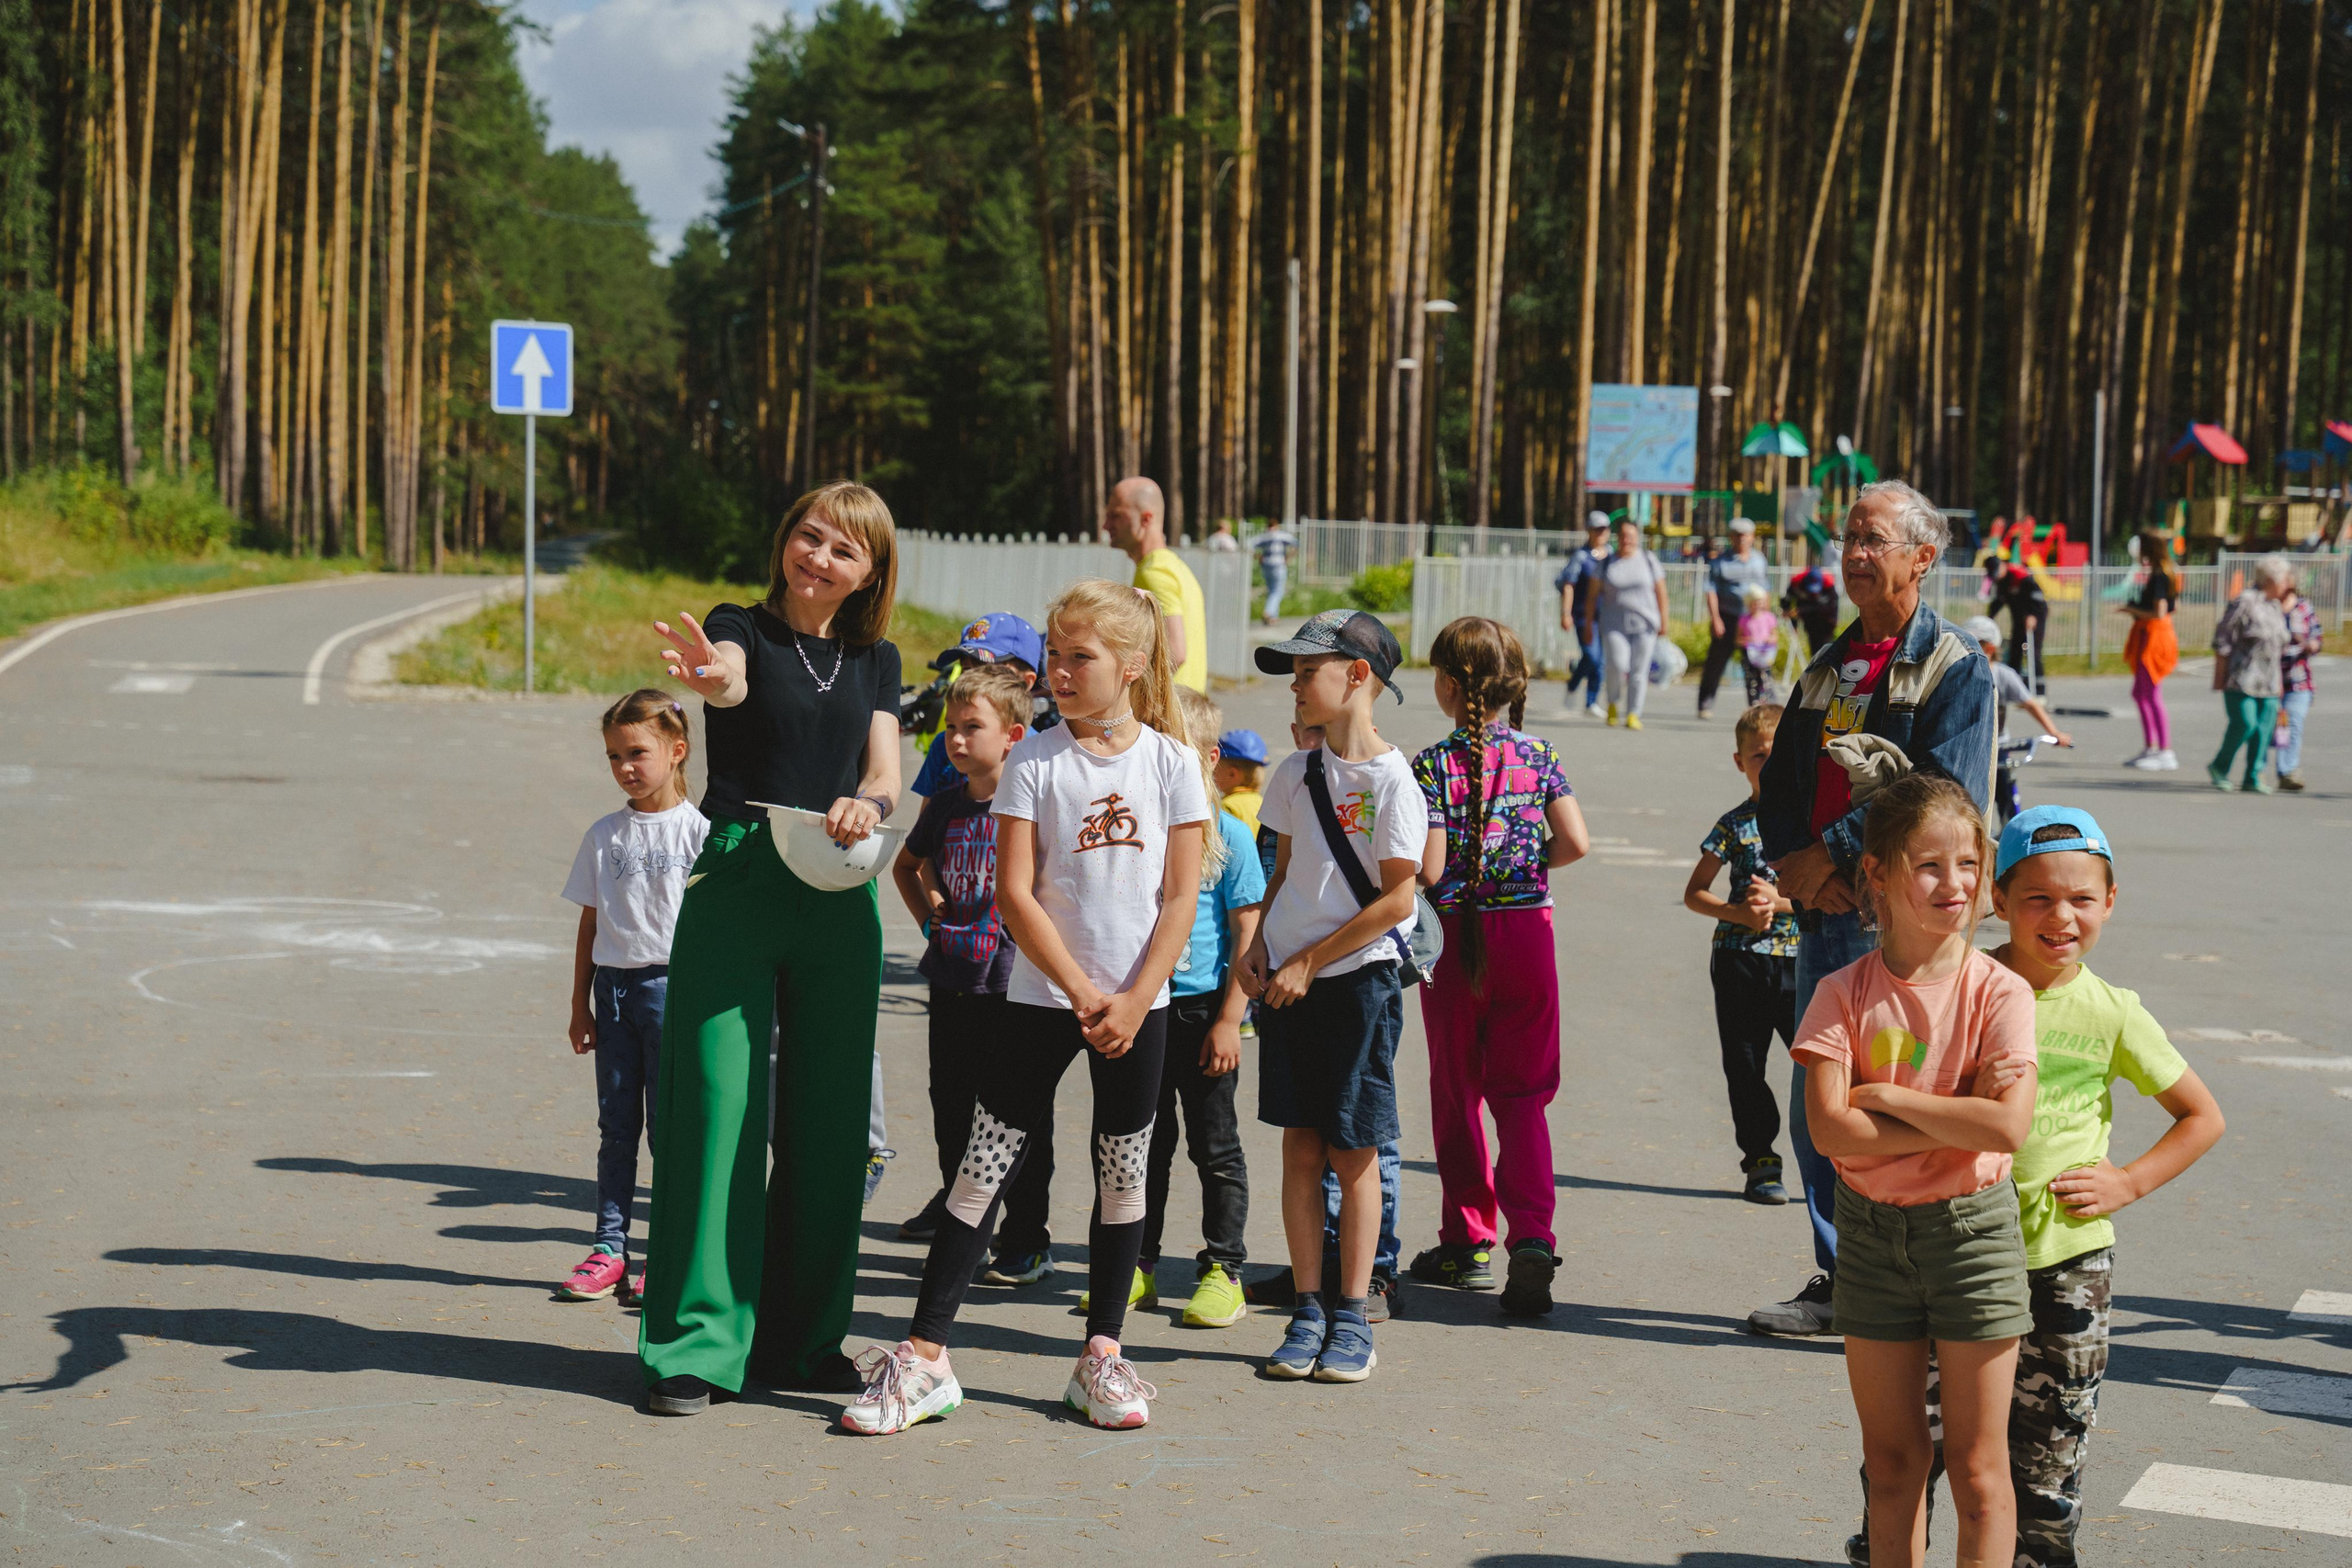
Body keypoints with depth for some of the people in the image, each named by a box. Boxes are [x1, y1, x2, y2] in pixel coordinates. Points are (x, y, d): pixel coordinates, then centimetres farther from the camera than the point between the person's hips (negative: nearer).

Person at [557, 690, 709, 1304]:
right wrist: (580, 1006, 10)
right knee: (617, 1126, 8)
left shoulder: (698, 829, -3)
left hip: (671, 984, -4)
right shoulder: (604, 835, 9)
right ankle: (609, 1249, 12)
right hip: (613, 985, 4)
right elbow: (590, 925, 13)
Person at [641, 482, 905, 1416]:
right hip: (735, 879, -4)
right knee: (718, 1103, -8)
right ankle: (698, 1345, -2)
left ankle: (805, 1338, 18)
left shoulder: (876, 661, 13)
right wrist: (707, 675, -47)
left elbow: (886, 774, 6)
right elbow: (732, 677, -23)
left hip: (839, 895, 4)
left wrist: (866, 803, -18)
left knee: (827, 1118, 7)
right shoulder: (742, 628, 1)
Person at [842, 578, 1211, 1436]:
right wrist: (1084, 994, -13)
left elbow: (1181, 896, -2)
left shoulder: (1170, 760, -1)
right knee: (984, 1169, -2)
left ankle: (1102, 1353, 20)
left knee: (1123, 1174, 8)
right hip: (1042, 999, -1)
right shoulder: (1034, 762, -3)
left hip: (1137, 1003, 1)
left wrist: (1133, 1001, -10)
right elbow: (1016, 893, -7)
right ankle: (924, 1357, 1)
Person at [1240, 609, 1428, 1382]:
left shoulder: (1389, 780, -11)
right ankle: (1307, 1311, 14)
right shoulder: (1297, 772, 9)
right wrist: (1258, 946, 2)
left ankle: (1351, 1318, 9)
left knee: (1354, 1152, 1)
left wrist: (1310, 961, -12)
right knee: (1300, 1146, 7)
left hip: (1358, 978, -6)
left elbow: (1396, 899, -13)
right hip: (1288, 980, 6)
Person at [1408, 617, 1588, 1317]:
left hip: (1455, 935, -2)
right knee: (1523, 1094, 4)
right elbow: (1576, 842, -7)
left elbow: (1428, 869, -16)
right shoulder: (1538, 754, -1)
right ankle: (1531, 1237, -14)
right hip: (1526, 930, 2)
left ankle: (1469, 1237, 22)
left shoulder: (1433, 765, -11)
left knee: (1456, 1090, 13)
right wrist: (1526, 861, 11)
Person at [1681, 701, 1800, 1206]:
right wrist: (1739, 913, -10)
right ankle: (1760, 1162, 18)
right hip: (1741, 960, 1)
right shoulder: (1734, 824, 3)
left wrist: (1780, 901, -17)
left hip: (1800, 958, -1)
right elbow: (1694, 893, 6)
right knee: (1745, 1066, 5)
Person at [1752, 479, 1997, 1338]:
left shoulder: (1955, 666, -4)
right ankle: (1838, 1280, 20)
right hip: (1825, 915, 7)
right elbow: (1778, 783, 16)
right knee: (1815, 1109, 9)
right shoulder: (1829, 665, 17)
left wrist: (1829, 854, -15)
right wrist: (1795, 864, -4)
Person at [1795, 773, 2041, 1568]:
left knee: (1977, 1467, 3)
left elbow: (2007, 1127, -22)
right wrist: (1954, 1115, -19)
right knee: (1892, 1460, 13)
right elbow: (1830, 1130, -16)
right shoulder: (1845, 993, -5)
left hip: (1972, 1230, -2)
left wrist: (1889, 1095, -16)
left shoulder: (1998, 992, -9)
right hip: (1872, 1233, 2)